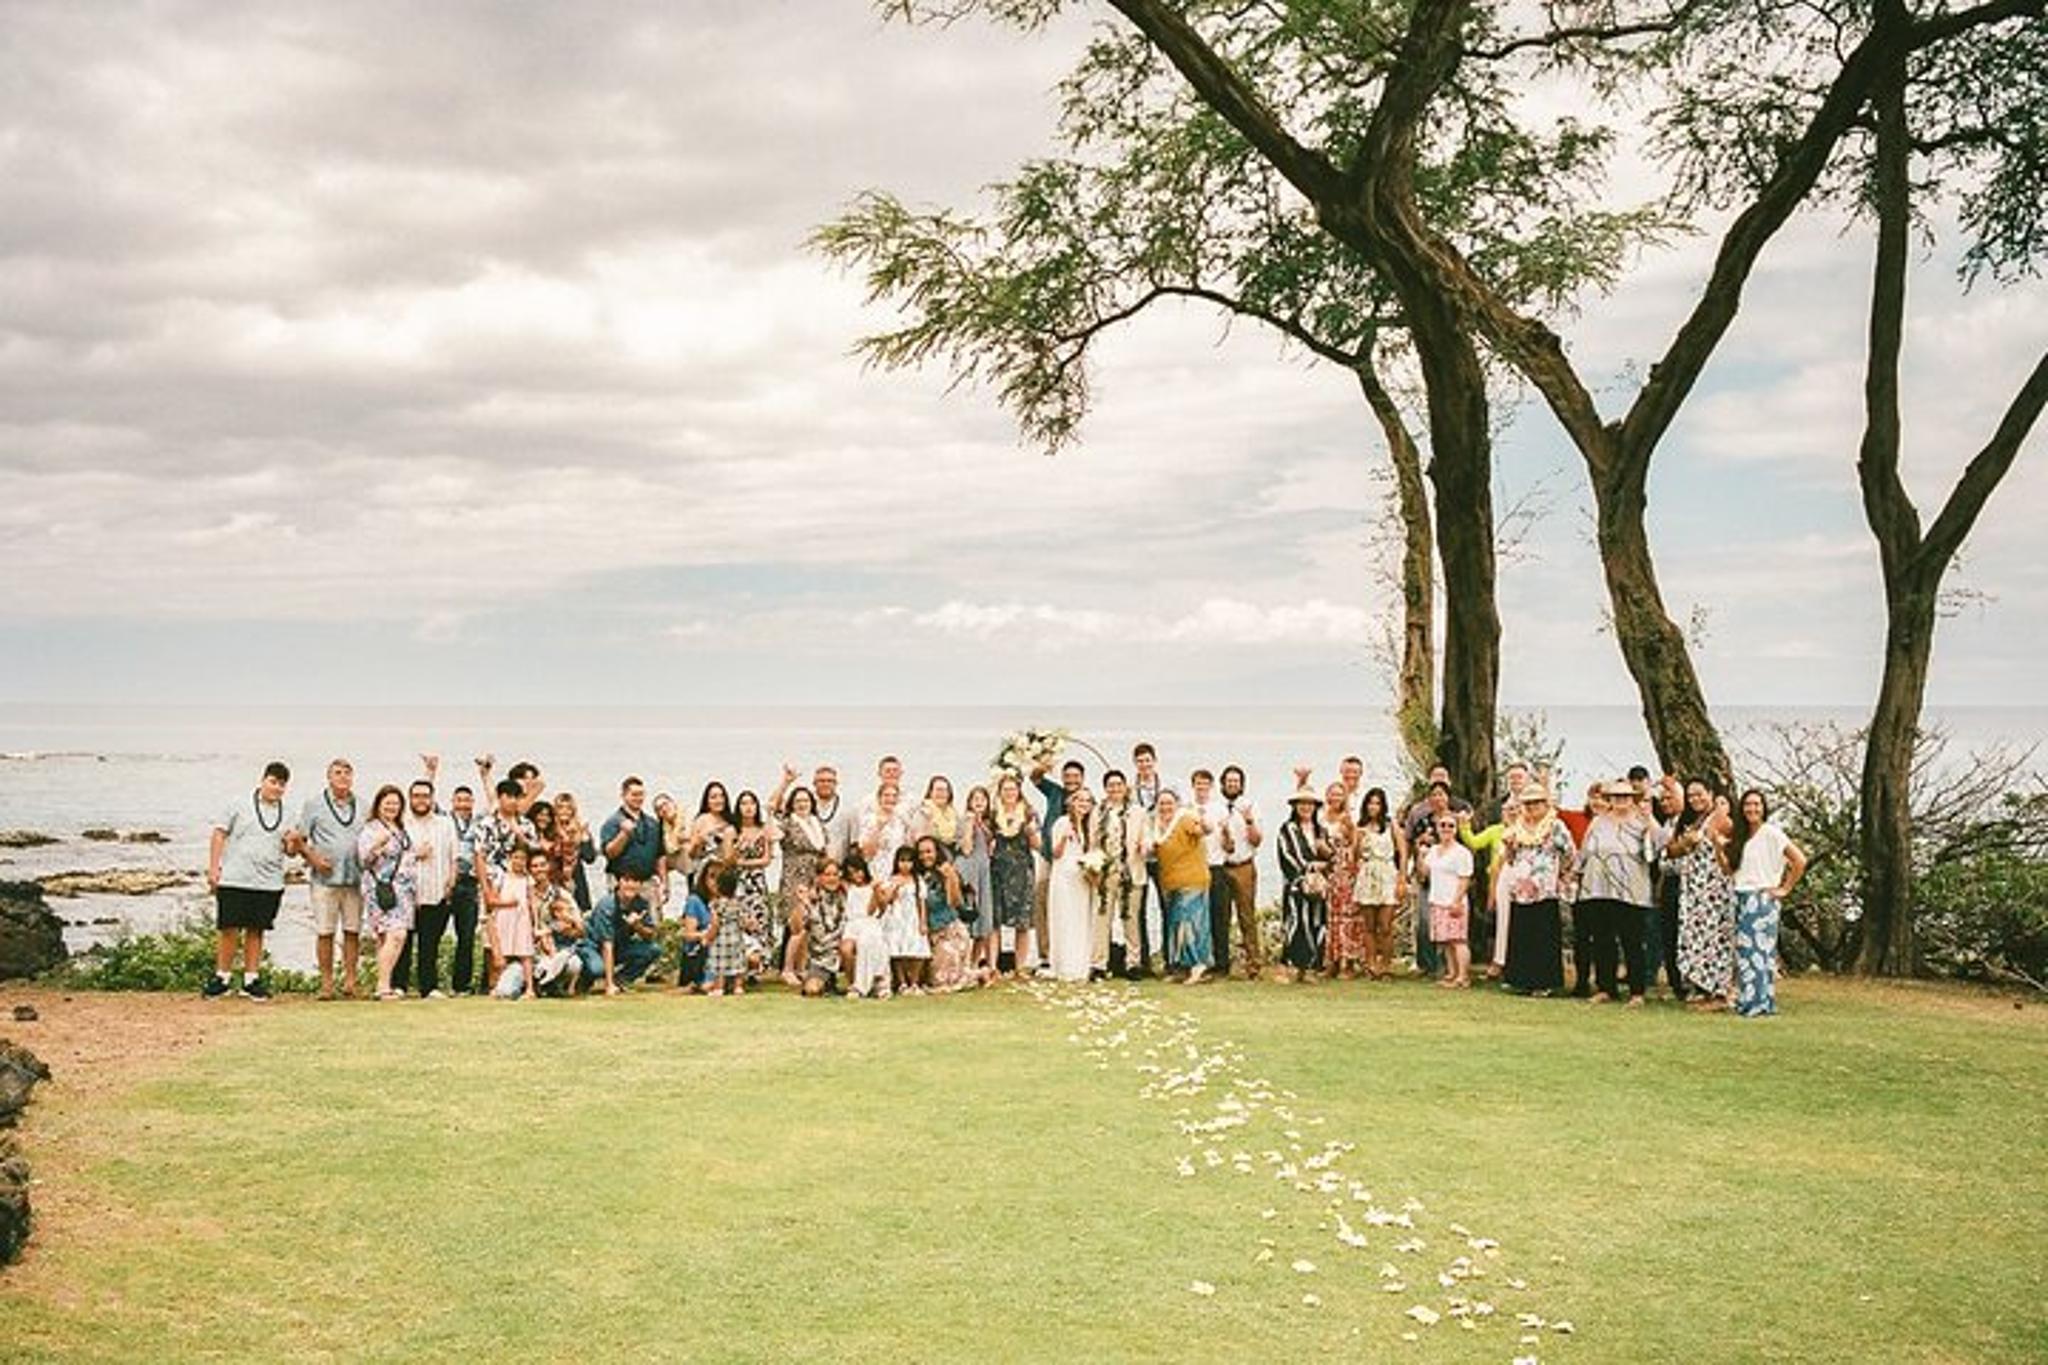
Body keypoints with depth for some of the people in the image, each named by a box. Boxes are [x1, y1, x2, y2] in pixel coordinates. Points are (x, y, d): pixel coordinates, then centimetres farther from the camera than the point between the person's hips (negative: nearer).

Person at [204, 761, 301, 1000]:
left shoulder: (286, 815, 12)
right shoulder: (240, 806, 3)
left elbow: (290, 851, 16)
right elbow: (219, 835, 3)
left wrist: (294, 842, -8)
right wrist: (213, 867, -5)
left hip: (269, 883, 3)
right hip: (234, 880, -3)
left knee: (256, 931, 7)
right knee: (229, 929, -1)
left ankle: (251, 980, 14)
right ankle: (221, 978, 9)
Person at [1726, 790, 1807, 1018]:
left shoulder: (1771, 833, -8)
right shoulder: (1740, 836, 15)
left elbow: (1800, 860, -13)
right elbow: (1730, 868, 15)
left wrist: (1785, 888, -8)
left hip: (1762, 899, -7)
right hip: (1741, 899, 7)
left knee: (1759, 949, -7)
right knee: (1743, 951, 6)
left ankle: (1761, 1003, -5)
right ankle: (1746, 1001, 11)